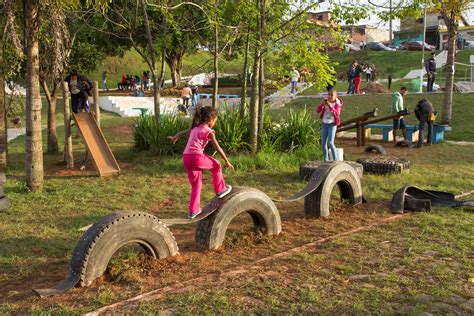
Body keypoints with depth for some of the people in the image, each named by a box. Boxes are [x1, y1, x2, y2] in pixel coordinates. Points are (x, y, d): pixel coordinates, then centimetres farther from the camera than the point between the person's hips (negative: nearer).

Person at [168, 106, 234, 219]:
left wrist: (174, 137, 59)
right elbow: (218, 148, -3)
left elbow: (182, 132, 39)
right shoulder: (208, 131, -2)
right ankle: (220, 189, 26)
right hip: (196, 157, -7)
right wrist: (227, 161, 4)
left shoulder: (194, 128, 20)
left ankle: (193, 210, 21)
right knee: (216, 165, 18)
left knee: (196, 184, 18)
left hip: (186, 158, 7)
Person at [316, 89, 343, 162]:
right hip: (324, 124, 4)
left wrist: (329, 106, -33)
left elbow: (337, 113, -25)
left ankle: (335, 159, -4)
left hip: (332, 124, -4)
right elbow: (317, 110, -6)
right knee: (323, 143, 3)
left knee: (330, 142, -17)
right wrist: (322, 104, -23)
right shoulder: (325, 102, 2)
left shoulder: (337, 104, -8)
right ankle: (326, 160, 17)